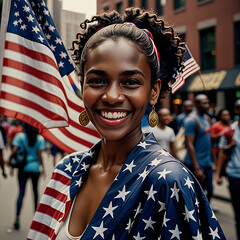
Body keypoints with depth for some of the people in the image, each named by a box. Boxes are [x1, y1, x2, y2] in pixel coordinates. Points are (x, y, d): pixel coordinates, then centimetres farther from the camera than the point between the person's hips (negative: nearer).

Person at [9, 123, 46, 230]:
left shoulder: (20, 136, -2)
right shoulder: (40, 138, -2)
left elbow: (14, 151, -8)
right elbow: (39, 155, -6)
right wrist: (42, 167, 2)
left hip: (23, 168, -1)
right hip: (35, 168, 1)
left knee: (21, 193, -1)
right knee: (35, 191, 18)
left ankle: (17, 217, -12)